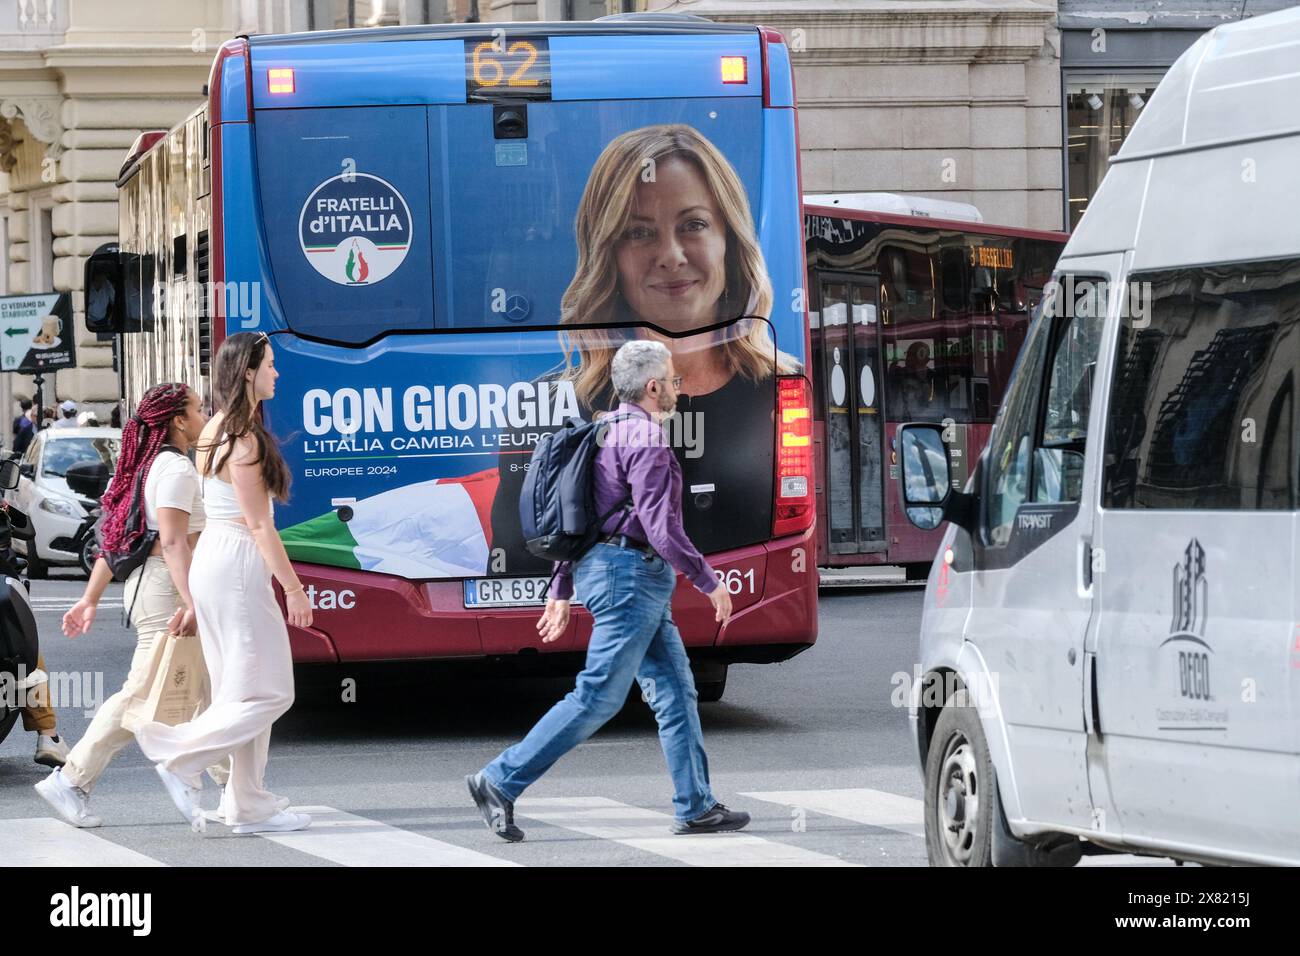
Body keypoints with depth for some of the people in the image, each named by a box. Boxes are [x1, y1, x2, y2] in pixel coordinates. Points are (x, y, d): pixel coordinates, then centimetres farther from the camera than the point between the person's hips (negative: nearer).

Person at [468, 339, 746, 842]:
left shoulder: (608, 432, 17)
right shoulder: (645, 438, -14)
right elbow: (659, 524, -21)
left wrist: (561, 591, 22)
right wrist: (709, 581, -15)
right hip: (632, 573, -11)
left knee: (675, 689, 10)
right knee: (598, 696, -9)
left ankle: (696, 806, 10)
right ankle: (501, 781, -7)